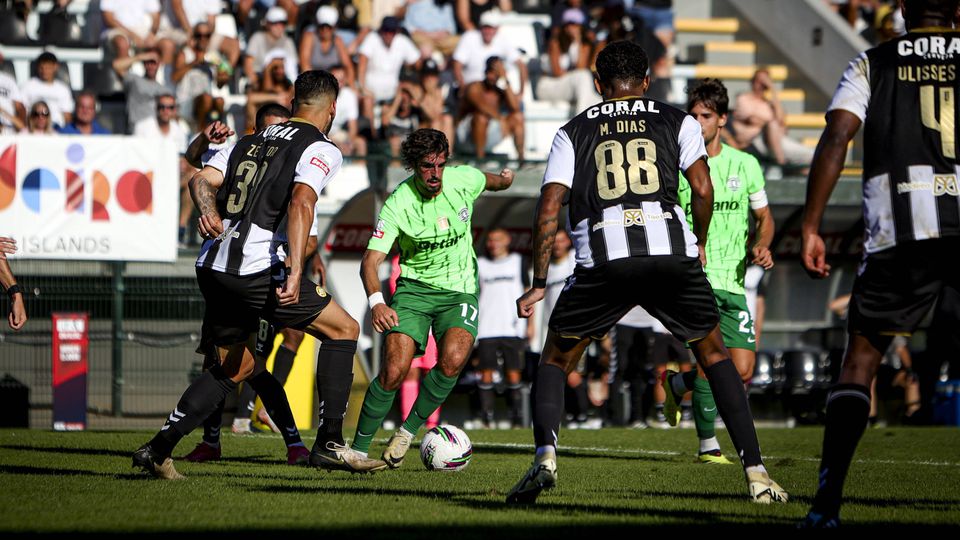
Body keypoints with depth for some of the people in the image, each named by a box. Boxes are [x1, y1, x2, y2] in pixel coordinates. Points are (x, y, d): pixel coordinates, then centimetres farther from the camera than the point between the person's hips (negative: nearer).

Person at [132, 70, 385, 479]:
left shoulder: (249, 141, 23)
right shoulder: (321, 150, 1)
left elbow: (202, 180, 8)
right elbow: (300, 203, -16)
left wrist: (210, 214, -9)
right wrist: (295, 271, -22)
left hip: (212, 266, 7)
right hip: (256, 269, -7)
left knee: (234, 368, 21)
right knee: (343, 329, 7)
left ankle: (158, 449, 13)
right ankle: (329, 443, 1)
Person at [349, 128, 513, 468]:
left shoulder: (463, 179, -9)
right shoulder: (399, 203, -17)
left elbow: (489, 181, 17)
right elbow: (371, 260, -23)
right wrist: (376, 302, -41)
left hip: (459, 290, 2)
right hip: (414, 287, -2)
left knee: (452, 360, -26)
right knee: (394, 370, -19)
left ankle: (408, 431, -4)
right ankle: (359, 448, 0)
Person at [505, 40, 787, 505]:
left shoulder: (573, 133, 19)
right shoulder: (677, 122, 19)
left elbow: (548, 210, 9)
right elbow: (703, 189, 7)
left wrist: (538, 285, 14)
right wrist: (699, 244, 25)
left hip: (602, 258, 0)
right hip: (670, 249, 0)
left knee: (555, 360, 17)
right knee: (714, 354, 18)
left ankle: (545, 455, -7)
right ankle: (755, 472, 9)